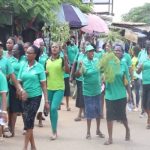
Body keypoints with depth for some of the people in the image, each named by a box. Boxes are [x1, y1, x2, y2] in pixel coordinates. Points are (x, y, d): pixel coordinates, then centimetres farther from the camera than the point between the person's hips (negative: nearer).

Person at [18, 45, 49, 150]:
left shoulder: (39, 67, -6)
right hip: (25, 97, 4)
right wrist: (22, 91, -15)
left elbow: (43, 85, -4)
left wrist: (46, 100, -8)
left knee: (29, 121, -8)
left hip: (35, 97, -4)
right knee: (27, 121, 6)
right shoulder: (23, 66, 4)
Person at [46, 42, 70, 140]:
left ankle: (54, 132, -7)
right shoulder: (47, 60, 9)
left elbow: (67, 71, -16)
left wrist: (66, 60, -28)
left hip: (59, 88, -5)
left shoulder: (62, 60, -4)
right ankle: (54, 131, 21)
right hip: (49, 88, 5)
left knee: (54, 108, -17)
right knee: (51, 109, 9)